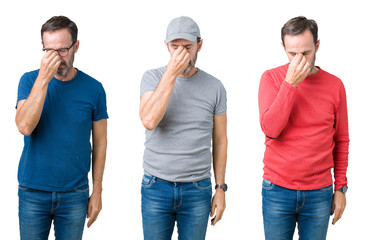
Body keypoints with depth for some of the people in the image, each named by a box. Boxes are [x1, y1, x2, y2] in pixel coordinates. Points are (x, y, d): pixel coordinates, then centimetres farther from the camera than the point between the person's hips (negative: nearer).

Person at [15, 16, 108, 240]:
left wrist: (97, 191, 1)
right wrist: (44, 78, -21)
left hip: (74, 195, 0)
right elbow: (24, 127, -18)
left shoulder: (93, 88, -2)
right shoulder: (30, 80, -2)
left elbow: (100, 142, 3)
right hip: (33, 193, 0)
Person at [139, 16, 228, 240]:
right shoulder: (153, 78, -2)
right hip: (156, 188, 0)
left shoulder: (214, 87, 1)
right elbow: (149, 121, -20)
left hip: (197, 190, 1)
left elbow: (220, 140, 6)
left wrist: (221, 189, 4)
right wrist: (171, 74, -20)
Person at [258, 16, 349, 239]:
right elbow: (270, 129, -16)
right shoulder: (271, 78, -3)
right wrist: (290, 83, -19)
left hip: (319, 194, 1)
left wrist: (341, 187, 7)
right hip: (277, 191, -1)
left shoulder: (334, 85, 1)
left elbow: (341, 141, 8)